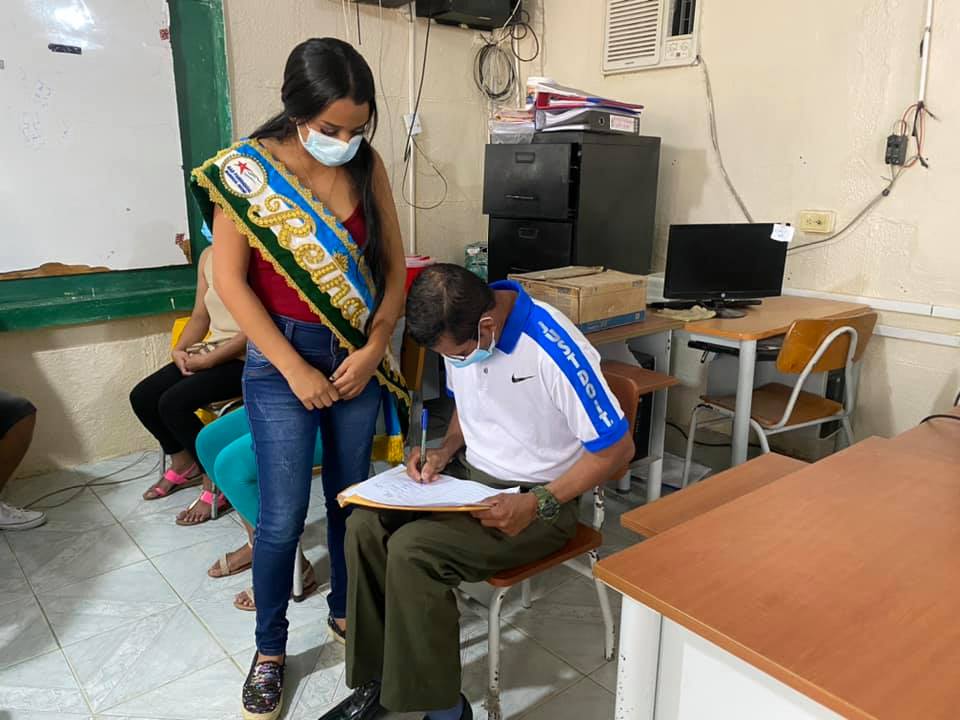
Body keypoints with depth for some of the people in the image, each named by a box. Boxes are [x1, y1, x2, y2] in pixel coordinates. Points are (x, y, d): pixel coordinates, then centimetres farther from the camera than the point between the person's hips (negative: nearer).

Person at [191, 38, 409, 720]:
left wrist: (375, 347, -9)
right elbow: (231, 281, -10)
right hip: (282, 357, -3)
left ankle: (347, 610, 37)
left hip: (360, 354, 3)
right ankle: (269, 650, 25)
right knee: (283, 517, 2)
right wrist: (294, 369, -13)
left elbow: (394, 263, 3)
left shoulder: (368, 166, -2)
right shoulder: (246, 170, -10)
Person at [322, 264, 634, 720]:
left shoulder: (554, 350, -28)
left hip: (536, 497, -7)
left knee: (413, 549, -25)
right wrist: (447, 450, -3)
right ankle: (377, 678, 4)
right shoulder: (460, 331, -5)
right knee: (366, 525, -12)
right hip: (470, 474, 7)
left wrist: (539, 505, -26)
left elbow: (617, 448, -20)